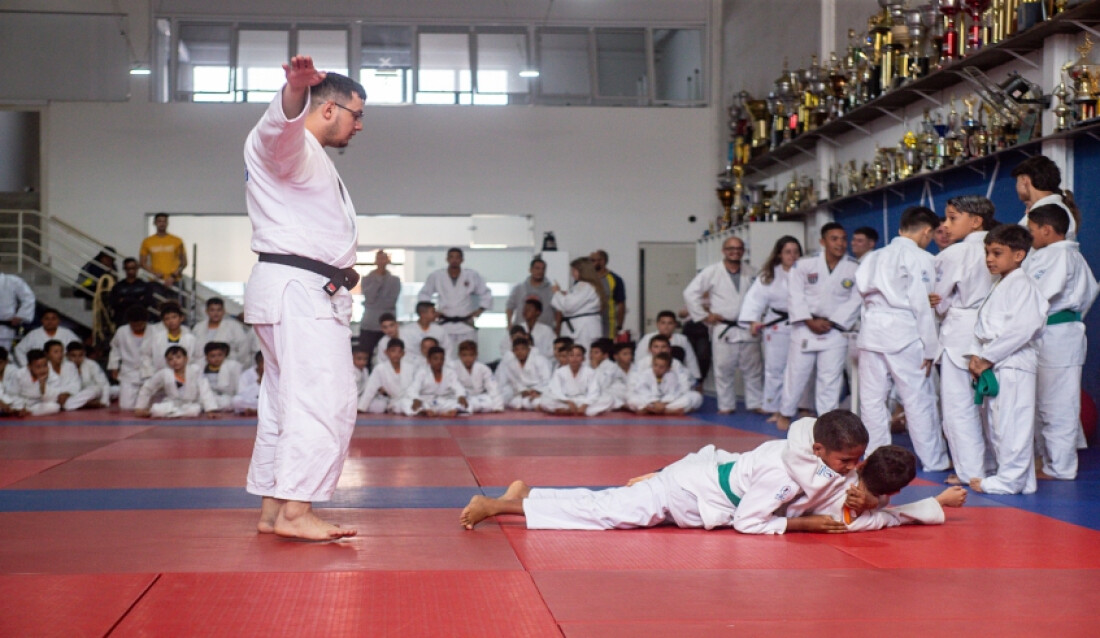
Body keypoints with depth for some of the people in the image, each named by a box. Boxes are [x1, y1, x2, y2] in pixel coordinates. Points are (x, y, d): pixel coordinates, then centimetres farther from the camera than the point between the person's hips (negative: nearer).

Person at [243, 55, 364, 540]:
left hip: (310, 294, 11)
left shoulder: (310, 158, 26)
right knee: (325, 400, -17)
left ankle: (273, 510, 18)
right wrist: (296, 89, -53)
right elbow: (282, 123, -33)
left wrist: (338, 268, 27)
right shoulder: (289, 144, -7)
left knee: (285, 403, 12)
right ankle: (295, 511, -18)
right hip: (297, 289, -11)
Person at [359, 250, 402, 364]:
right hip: (368, 326, 0)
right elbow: (369, 297, -8)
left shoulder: (395, 280, 8)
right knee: (365, 358, -6)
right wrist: (378, 279, -5)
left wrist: (374, 304, -6)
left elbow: (392, 301, -3)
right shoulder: (366, 279, 9)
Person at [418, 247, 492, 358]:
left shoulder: (473, 276, 0)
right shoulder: (436, 276, 0)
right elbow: (424, 295, 11)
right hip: (445, 324, -1)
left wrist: (479, 311, 1)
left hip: (466, 324, 1)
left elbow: (486, 295, 10)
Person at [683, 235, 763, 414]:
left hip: (747, 330, 3)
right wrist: (703, 316, -8)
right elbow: (690, 293, -7)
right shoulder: (712, 272, -4)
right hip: (723, 330, -3)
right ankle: (726, 405, 11)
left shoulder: (751, 272, 8)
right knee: (723, 370, 1)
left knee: (754, 369, 7)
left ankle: (756, 404, 16)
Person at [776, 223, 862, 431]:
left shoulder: (855, 269, -2)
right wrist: (810, 322, -13)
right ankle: (785, 413, 25)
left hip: (835, 331, 0)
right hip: (805, 328, 0)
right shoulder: (804, 265, -3)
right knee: (796, 372, 7)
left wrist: (830, 322, -11)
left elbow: (855, 301, -5)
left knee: (830, 379, 0)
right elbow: (795, 295, -4)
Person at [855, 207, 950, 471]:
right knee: (919, 399, 2)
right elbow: (923, 305, -8)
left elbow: (862, 290, 9)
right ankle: (934, 460, 8)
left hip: (871, 328, 6)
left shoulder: (874, 257, 14)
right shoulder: (922, 259, -5)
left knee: (872, 399, 9)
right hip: (903, 333, -6)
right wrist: (930, 348, -5)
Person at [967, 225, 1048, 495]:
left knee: (1012, 425, -9)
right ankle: (1021, 479, 20)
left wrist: (988, 357, -18)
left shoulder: (1022, 285, -10)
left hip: (1013, 365, -10)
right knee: (997, 425, 13)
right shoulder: (998, 287, 20)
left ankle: (1010, 479, -5)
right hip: (994, 368, 10)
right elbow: (982, 325, 22)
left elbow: (1024, 326, -21)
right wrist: (976, 355, 4)